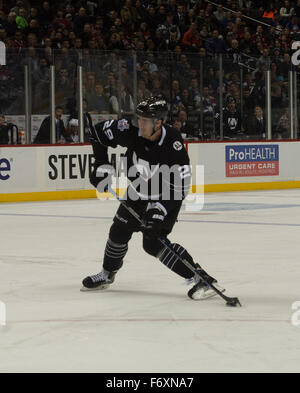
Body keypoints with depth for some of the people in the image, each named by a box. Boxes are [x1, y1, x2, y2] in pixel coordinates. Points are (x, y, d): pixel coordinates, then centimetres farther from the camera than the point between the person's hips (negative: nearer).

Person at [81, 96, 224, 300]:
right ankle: (107, 275, 40)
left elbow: (180, 186, -29)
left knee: (153, 242, -17)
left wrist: (160, 209, -36)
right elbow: (100, 131, -4)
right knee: (119, 230, 13)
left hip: (165, 198, -6)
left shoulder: (173, 144, -34)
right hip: (137, 192, 6)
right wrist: (102, 165, -7)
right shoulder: (132, 132, -22)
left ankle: (202, 279, -18)